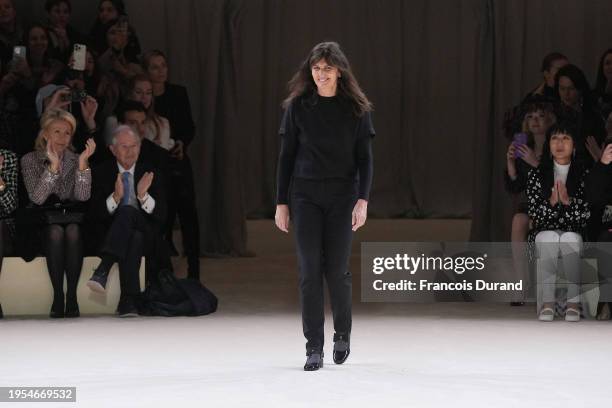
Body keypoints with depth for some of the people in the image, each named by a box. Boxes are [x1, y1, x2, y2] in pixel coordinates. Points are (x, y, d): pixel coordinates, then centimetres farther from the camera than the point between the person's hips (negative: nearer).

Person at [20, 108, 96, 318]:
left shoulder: (76, 160, 9)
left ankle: (72, 295, -30)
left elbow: (83, 196, -7)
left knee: (72, 230, -32)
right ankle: (57, 296, -30)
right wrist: (53, 165, -22)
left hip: (73, 219, 1)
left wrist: (83, 162, -17)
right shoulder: (30, 160, 4)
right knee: (56, 231, -34)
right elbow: (37, 198, -12)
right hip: (44, 221, -1)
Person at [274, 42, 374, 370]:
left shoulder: (356, 108, 0)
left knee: (337, 269, -1)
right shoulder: (298, 106, 1)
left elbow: (364, 158, 0)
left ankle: (342, 333, 26)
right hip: (305, 196, 1)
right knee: (309, 270, -5)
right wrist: (281, 203, 1)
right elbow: (286, 156, 4)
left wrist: (363, 200, -11)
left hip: (341, 197, -1)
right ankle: (314, 348, -1)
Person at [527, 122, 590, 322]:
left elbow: (587, 213, -1)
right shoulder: (537, 174, 9)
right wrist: (551, 202, -16)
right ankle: (547, 301, -39)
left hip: (575, 232, -1)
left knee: (570, 239, -36)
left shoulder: (584, 174, 7)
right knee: (550, 238, -35)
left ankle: (574, 301, -35)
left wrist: (568, 201, -17)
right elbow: (534, 213, 2)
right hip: (545, 231, 1)